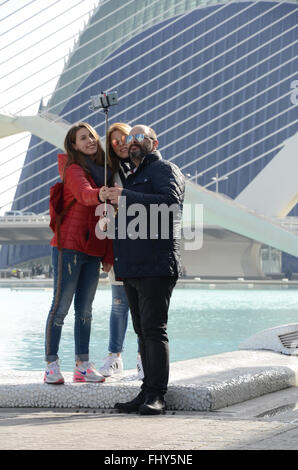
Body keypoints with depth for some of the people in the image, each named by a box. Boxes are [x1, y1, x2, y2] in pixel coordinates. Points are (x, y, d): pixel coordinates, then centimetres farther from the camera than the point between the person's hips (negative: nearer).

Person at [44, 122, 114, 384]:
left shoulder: (103, 171, 16)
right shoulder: (74, 170, -6)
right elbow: (84, 194, -29)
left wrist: (108, 255, 12)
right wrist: (102, 195, -51)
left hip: (93, 250, 7)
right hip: (69, 246, -7)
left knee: (85, 309, 8)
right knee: (61, 306, -5)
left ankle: (82, 365, 12)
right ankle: (52, 365, -2)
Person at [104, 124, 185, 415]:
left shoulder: (163, 169, 0)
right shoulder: (134, 176, 28)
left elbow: (170, 203, -20)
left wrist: (126, 199, -21)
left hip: (155, 266, -9)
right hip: (132, 268, 9)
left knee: (154, 328, -13)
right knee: (142, 330, 8)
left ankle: (156, 395, -13)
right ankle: (147, 391, 10)